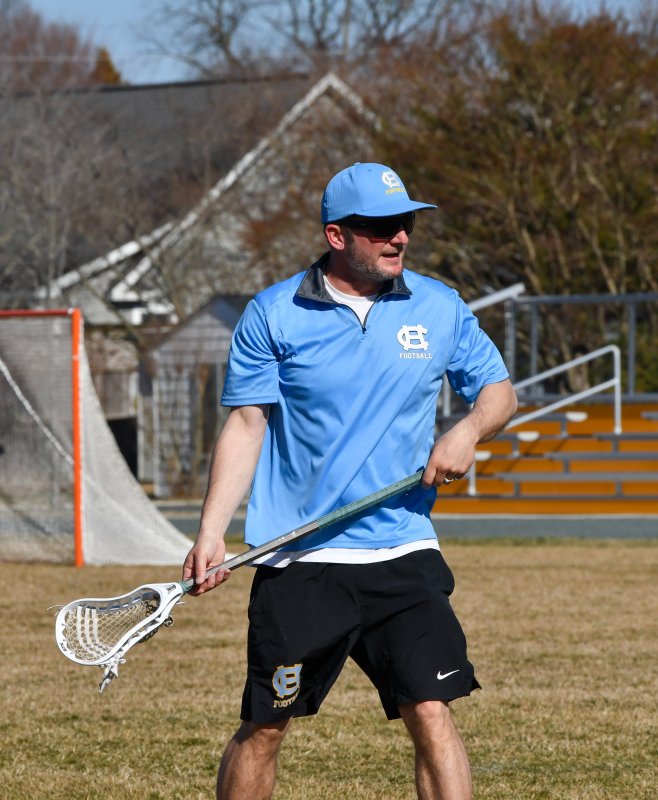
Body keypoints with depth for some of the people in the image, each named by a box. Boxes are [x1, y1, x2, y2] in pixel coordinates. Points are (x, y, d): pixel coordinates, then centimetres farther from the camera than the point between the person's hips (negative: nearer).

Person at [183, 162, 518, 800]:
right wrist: (211, 532, -9)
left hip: (403, 555, 1)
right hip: (298, 562, -1)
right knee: (263, 728, 4)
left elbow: (498, 389, 16)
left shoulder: (440, 308, 6)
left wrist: (470, 429, -7)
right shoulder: (273, 315, -1)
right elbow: (246, 426, 0)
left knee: (432, 715, -10)